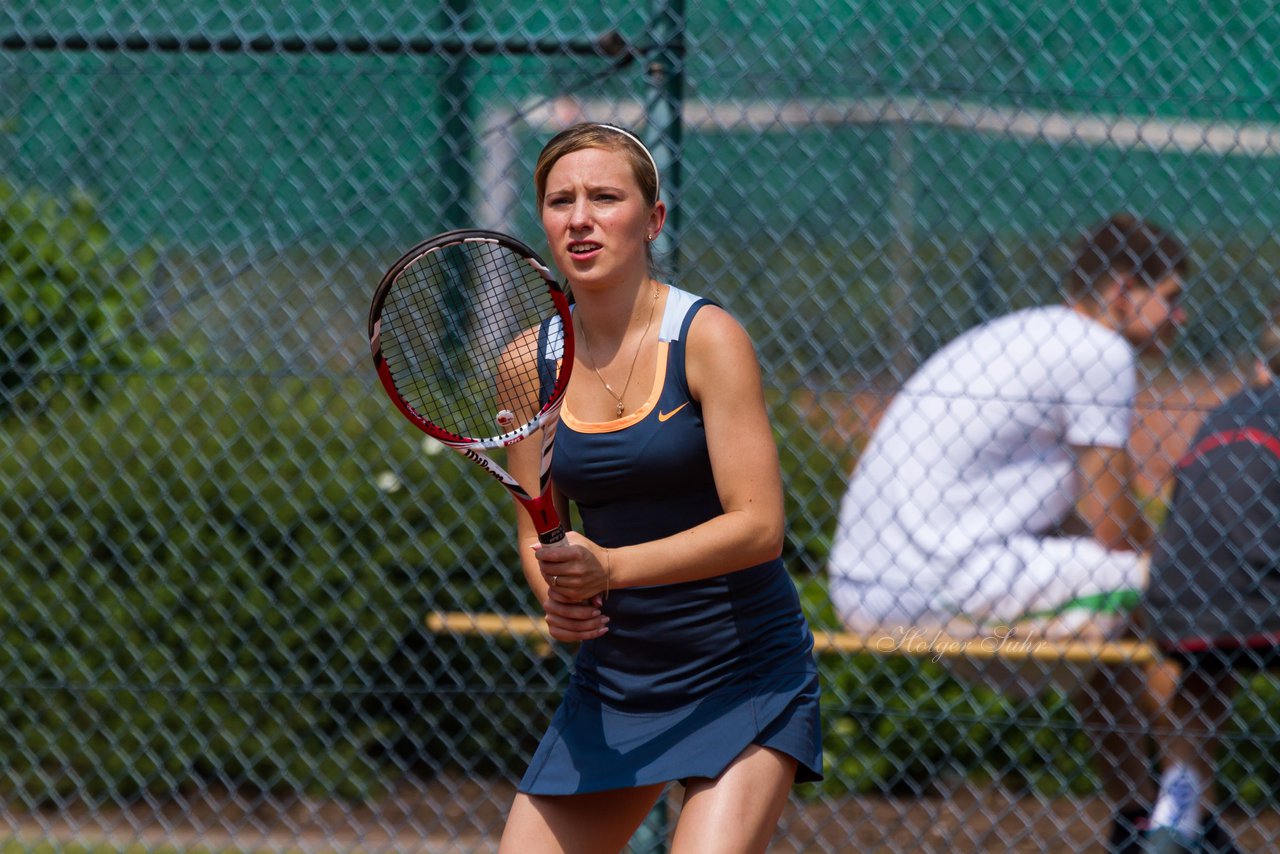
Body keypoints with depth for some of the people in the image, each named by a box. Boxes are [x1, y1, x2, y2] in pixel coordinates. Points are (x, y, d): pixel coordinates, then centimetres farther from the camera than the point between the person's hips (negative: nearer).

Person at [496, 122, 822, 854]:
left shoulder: (708, 340, -12)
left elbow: (758, 526, -19)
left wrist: (609, 568, -29)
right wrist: (558, 596, -11)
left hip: (742, 676, -5)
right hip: (612, 678, 5)